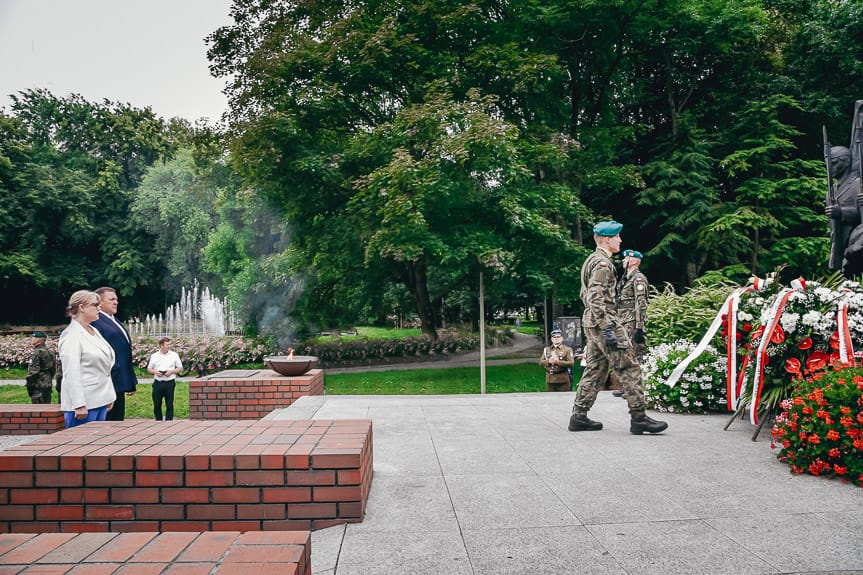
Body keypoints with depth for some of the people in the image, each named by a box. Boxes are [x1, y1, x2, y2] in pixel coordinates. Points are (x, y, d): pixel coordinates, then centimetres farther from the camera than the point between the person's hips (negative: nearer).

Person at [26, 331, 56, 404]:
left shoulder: (36, 353, -14)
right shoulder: (50, 352, 12)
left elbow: (33, 371, -17)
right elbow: (53, 369, 18)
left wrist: (29, 387, -10)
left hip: (38, 387, -8)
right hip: (48, 386, 8)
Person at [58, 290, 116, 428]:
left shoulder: (94, 331, 15)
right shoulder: (72, 335, -11)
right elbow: (72, 373, -17)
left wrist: (109, 396, 17)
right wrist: (79, 405, -21)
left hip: (100, 400, 8)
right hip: (83, 403, -8)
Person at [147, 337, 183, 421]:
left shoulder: (174, 355, 4)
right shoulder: (154, 356, 7)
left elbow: (180, 368, 6)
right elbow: (149, 368, 13)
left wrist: (171, 371, -11)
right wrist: (155, 372, -8)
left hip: (170, 383, -1)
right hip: (157, 383, 2)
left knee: (169, 405, 0)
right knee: (157, 405, 7)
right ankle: (158, 422, 20)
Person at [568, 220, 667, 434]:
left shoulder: (591, 260, 18)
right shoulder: (602, 263, -13)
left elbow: (585, 295, 24)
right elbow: (596, 299, -23)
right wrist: (607, 329, -25)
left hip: (591, 323, 10)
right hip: (604, 322, -10)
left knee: (595, 370, 12)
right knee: (629, 368, -6)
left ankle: (579, 416, 13)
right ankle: (638, 418, -3)